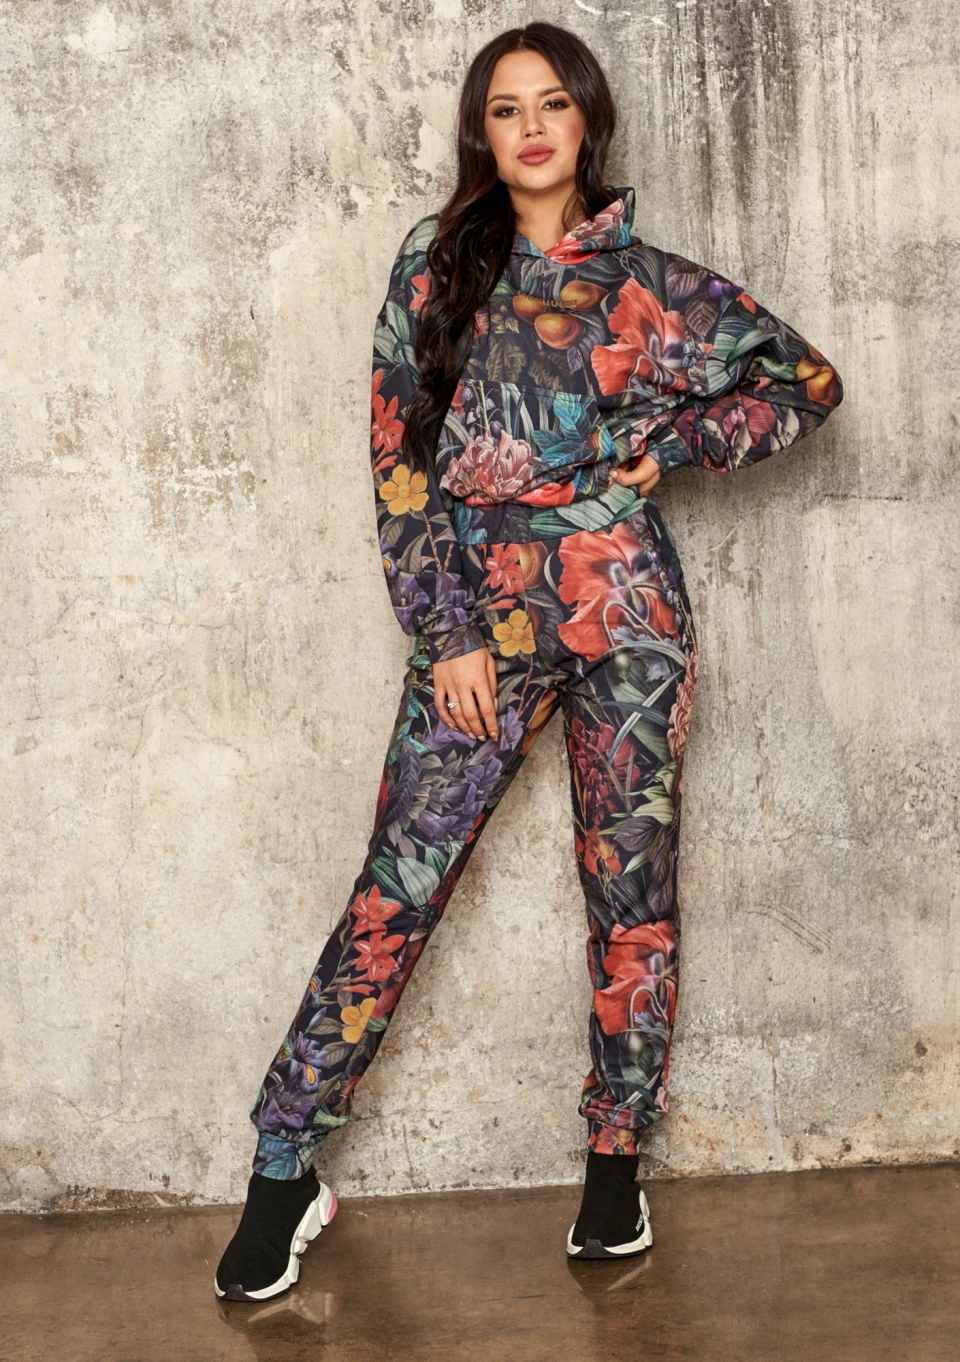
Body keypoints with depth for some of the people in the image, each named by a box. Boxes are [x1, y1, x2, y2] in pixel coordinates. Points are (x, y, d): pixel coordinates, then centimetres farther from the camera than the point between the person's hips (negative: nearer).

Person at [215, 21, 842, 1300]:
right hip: (481, 612, 0)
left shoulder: (648, 282, 6)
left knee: (630, 885, 5)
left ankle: (617, 1159, 22)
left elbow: (809, 381, 12)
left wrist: (669, 443, 0)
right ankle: (284, 1172, 7)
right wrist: (446, 632, -5)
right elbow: (400, 459, 2)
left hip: (623, 607, 1)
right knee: (396, 888, -3)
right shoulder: (436, 265, 6)